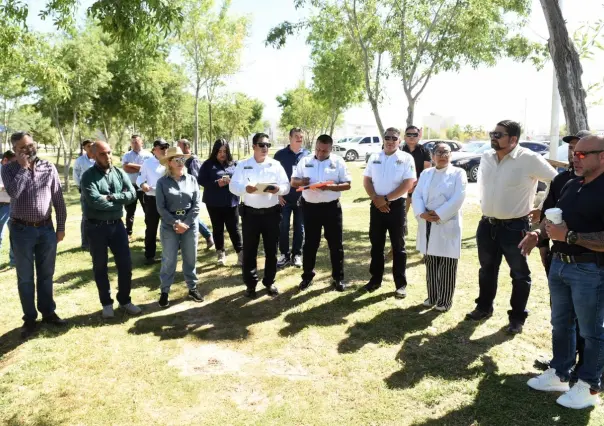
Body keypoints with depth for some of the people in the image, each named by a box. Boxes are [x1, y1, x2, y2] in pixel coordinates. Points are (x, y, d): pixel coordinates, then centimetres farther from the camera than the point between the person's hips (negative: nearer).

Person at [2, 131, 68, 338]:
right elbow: (13, 192, -24)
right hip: (22, 230, -2)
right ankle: (29, 318, 21)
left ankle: (48, 312, 28)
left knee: (46, 274, 13)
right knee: (25, 278, 8)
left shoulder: (49, 168, 1)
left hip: (46, 229, 2)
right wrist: (23, 167, -16)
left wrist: (61, 227, 3)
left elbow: (58, 199, 4)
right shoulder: (9, 169, -4)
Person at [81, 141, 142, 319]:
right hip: (96, 227, -3)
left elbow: (132, 195, -6)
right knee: (100, 267, 9)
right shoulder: (88, 176, -9)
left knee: (125, 264, 7)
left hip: (117, 224, 4)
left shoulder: (120, 173, 5)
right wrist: (119, 201, -10)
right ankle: (107, 303, 24)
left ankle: (125, 300, 25)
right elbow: (95, 201, -22)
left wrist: (111, 197, -17)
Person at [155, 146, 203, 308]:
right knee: (168, 260, 3)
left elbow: (196, 205, -1)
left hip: (190, 225, 2)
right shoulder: (162, 182, -2)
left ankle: (192, 288, 25)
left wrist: (186, 223, -10)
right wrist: (176, 223, -15)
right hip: (169, 226, -2)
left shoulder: (192, 180, 3)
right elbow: (161, 208, -6)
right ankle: (165, 291, 16)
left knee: (190, 258, 10)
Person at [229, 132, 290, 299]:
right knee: (249, 250, 5)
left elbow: (287, 186, 1)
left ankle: (269, 282, 25)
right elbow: (233, 186, -4)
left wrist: (278, 189, -22)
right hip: (250, 213, -1)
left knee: (271, 250, 9)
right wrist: (245, 188, -25)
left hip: (271, 213, 1)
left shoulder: (276, 165, 4)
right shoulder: (243, 165, 2)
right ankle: (251, 284, 19)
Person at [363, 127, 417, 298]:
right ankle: (375, 279, 24)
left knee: (398, 246, 4)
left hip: (396, 205, -3)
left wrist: (386, 198, -14)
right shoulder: (374, 158, 8)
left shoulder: (406, 158, -4)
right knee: (376, 244, 11)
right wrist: (376, 199, -9)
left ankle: (401, 284, 12)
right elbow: (366, 180, 7)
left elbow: (408, 183, -11)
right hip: (376, 205, 4)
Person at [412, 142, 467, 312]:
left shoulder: (458, 173, -1)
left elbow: (457, 199, -12)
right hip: (427, 225, 4)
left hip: (447, 225, -4)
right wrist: (422, 213, -14)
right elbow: (416, 195, 3)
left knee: (447, 266, 2)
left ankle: (445, 301, 14)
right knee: (431, 264, 12)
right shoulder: (426, 173, 13)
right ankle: (432, 297, 26)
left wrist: (439, 214, -17)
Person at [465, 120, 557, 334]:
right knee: (487, 270, 19)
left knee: (520, 274, 9)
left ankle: (517, 317, 24)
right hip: (486, 225, 6)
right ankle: (484, 308, 36)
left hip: (514, 227, -5)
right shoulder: (486, 157, 3)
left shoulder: (529, 159, -15)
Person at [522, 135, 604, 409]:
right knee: (560, 324, 19)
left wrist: (569, 236, -26)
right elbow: (554, 217, 21)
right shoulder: (570, 185, 9)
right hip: (559, 265, 8)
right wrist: (539, 233, 3)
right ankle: (558, 374, 34)